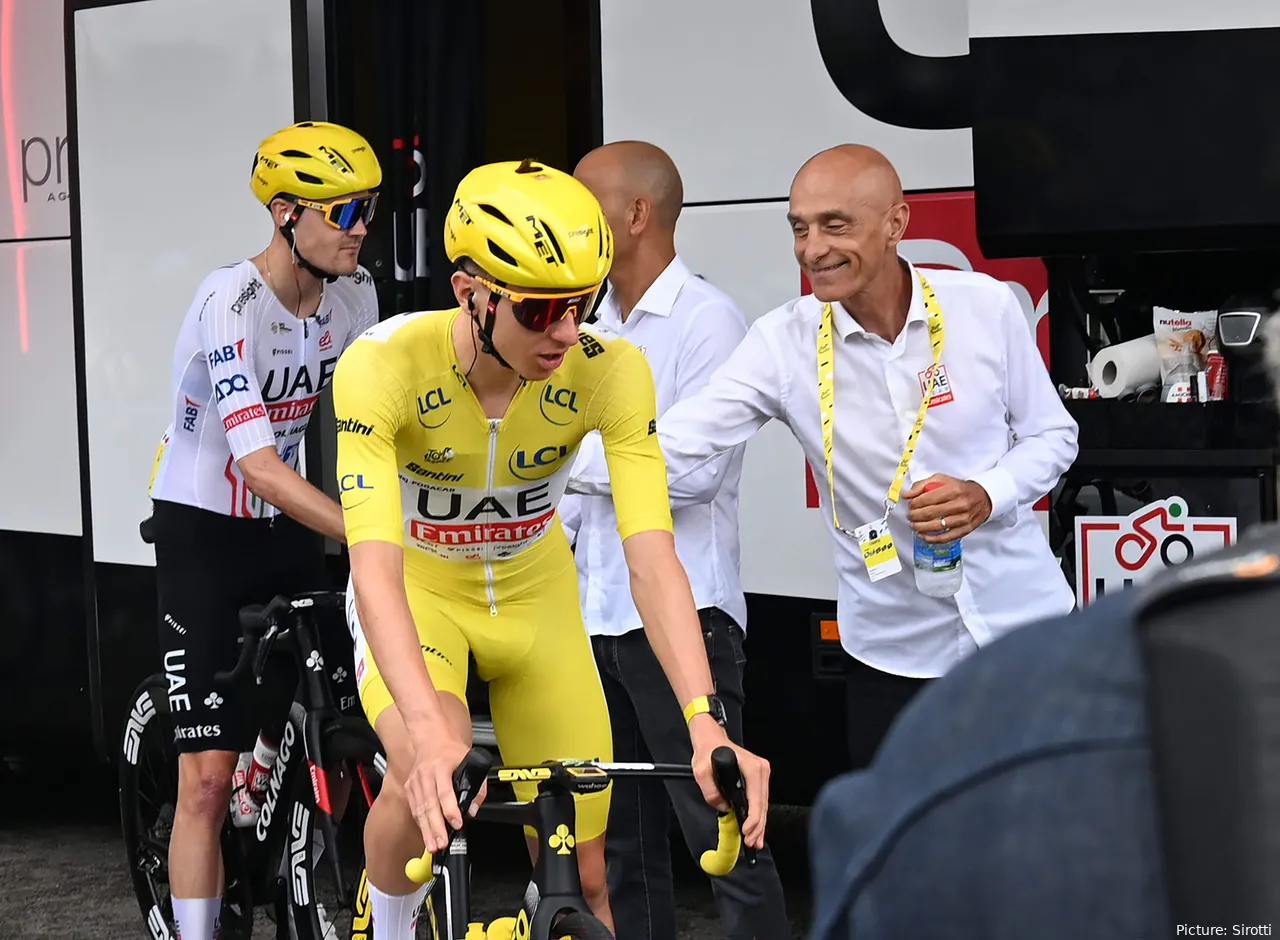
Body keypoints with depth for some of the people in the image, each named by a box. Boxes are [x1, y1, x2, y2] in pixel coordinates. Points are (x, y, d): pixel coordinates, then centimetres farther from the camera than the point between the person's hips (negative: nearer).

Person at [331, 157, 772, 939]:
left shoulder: (611, 372, -26)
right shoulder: (383, 366, -32)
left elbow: (651, 556, -33)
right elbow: (375, 566, -40)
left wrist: (706, 724, -47)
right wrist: (429, 734, -55)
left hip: (535, 591, 3)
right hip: (416, 588, -3)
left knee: (582, 877, 1)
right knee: (431, 780, -33)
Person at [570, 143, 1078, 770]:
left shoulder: (985, 306, -7)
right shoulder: (784, 343, -9)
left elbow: (1052, 435, 4)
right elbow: (670, 449, -15)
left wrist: (988, 496, -16)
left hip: (1023, 623, 0)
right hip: (893, 654, 0)